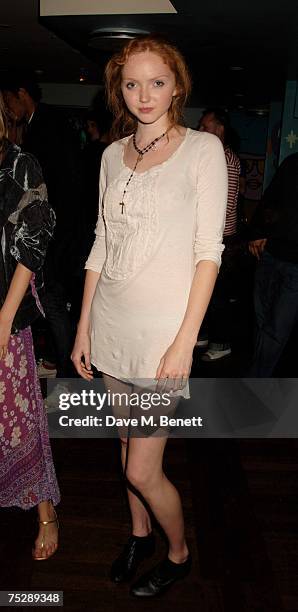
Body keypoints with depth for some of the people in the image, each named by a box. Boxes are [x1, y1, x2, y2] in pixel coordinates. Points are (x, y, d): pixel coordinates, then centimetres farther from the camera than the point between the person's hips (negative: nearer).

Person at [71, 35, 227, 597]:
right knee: (127, 442, 19)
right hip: (111, 319, 5)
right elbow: (102, 244, 11)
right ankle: (139, 534, 44)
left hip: (163, 325, -5)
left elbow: (208, 250, -9)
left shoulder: (203, 149, -5)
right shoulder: (113, 155, 10)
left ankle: (179, 553, 31)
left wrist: (185, 341, -15)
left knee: (142, 469, 1)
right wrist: (83, 327, 8)